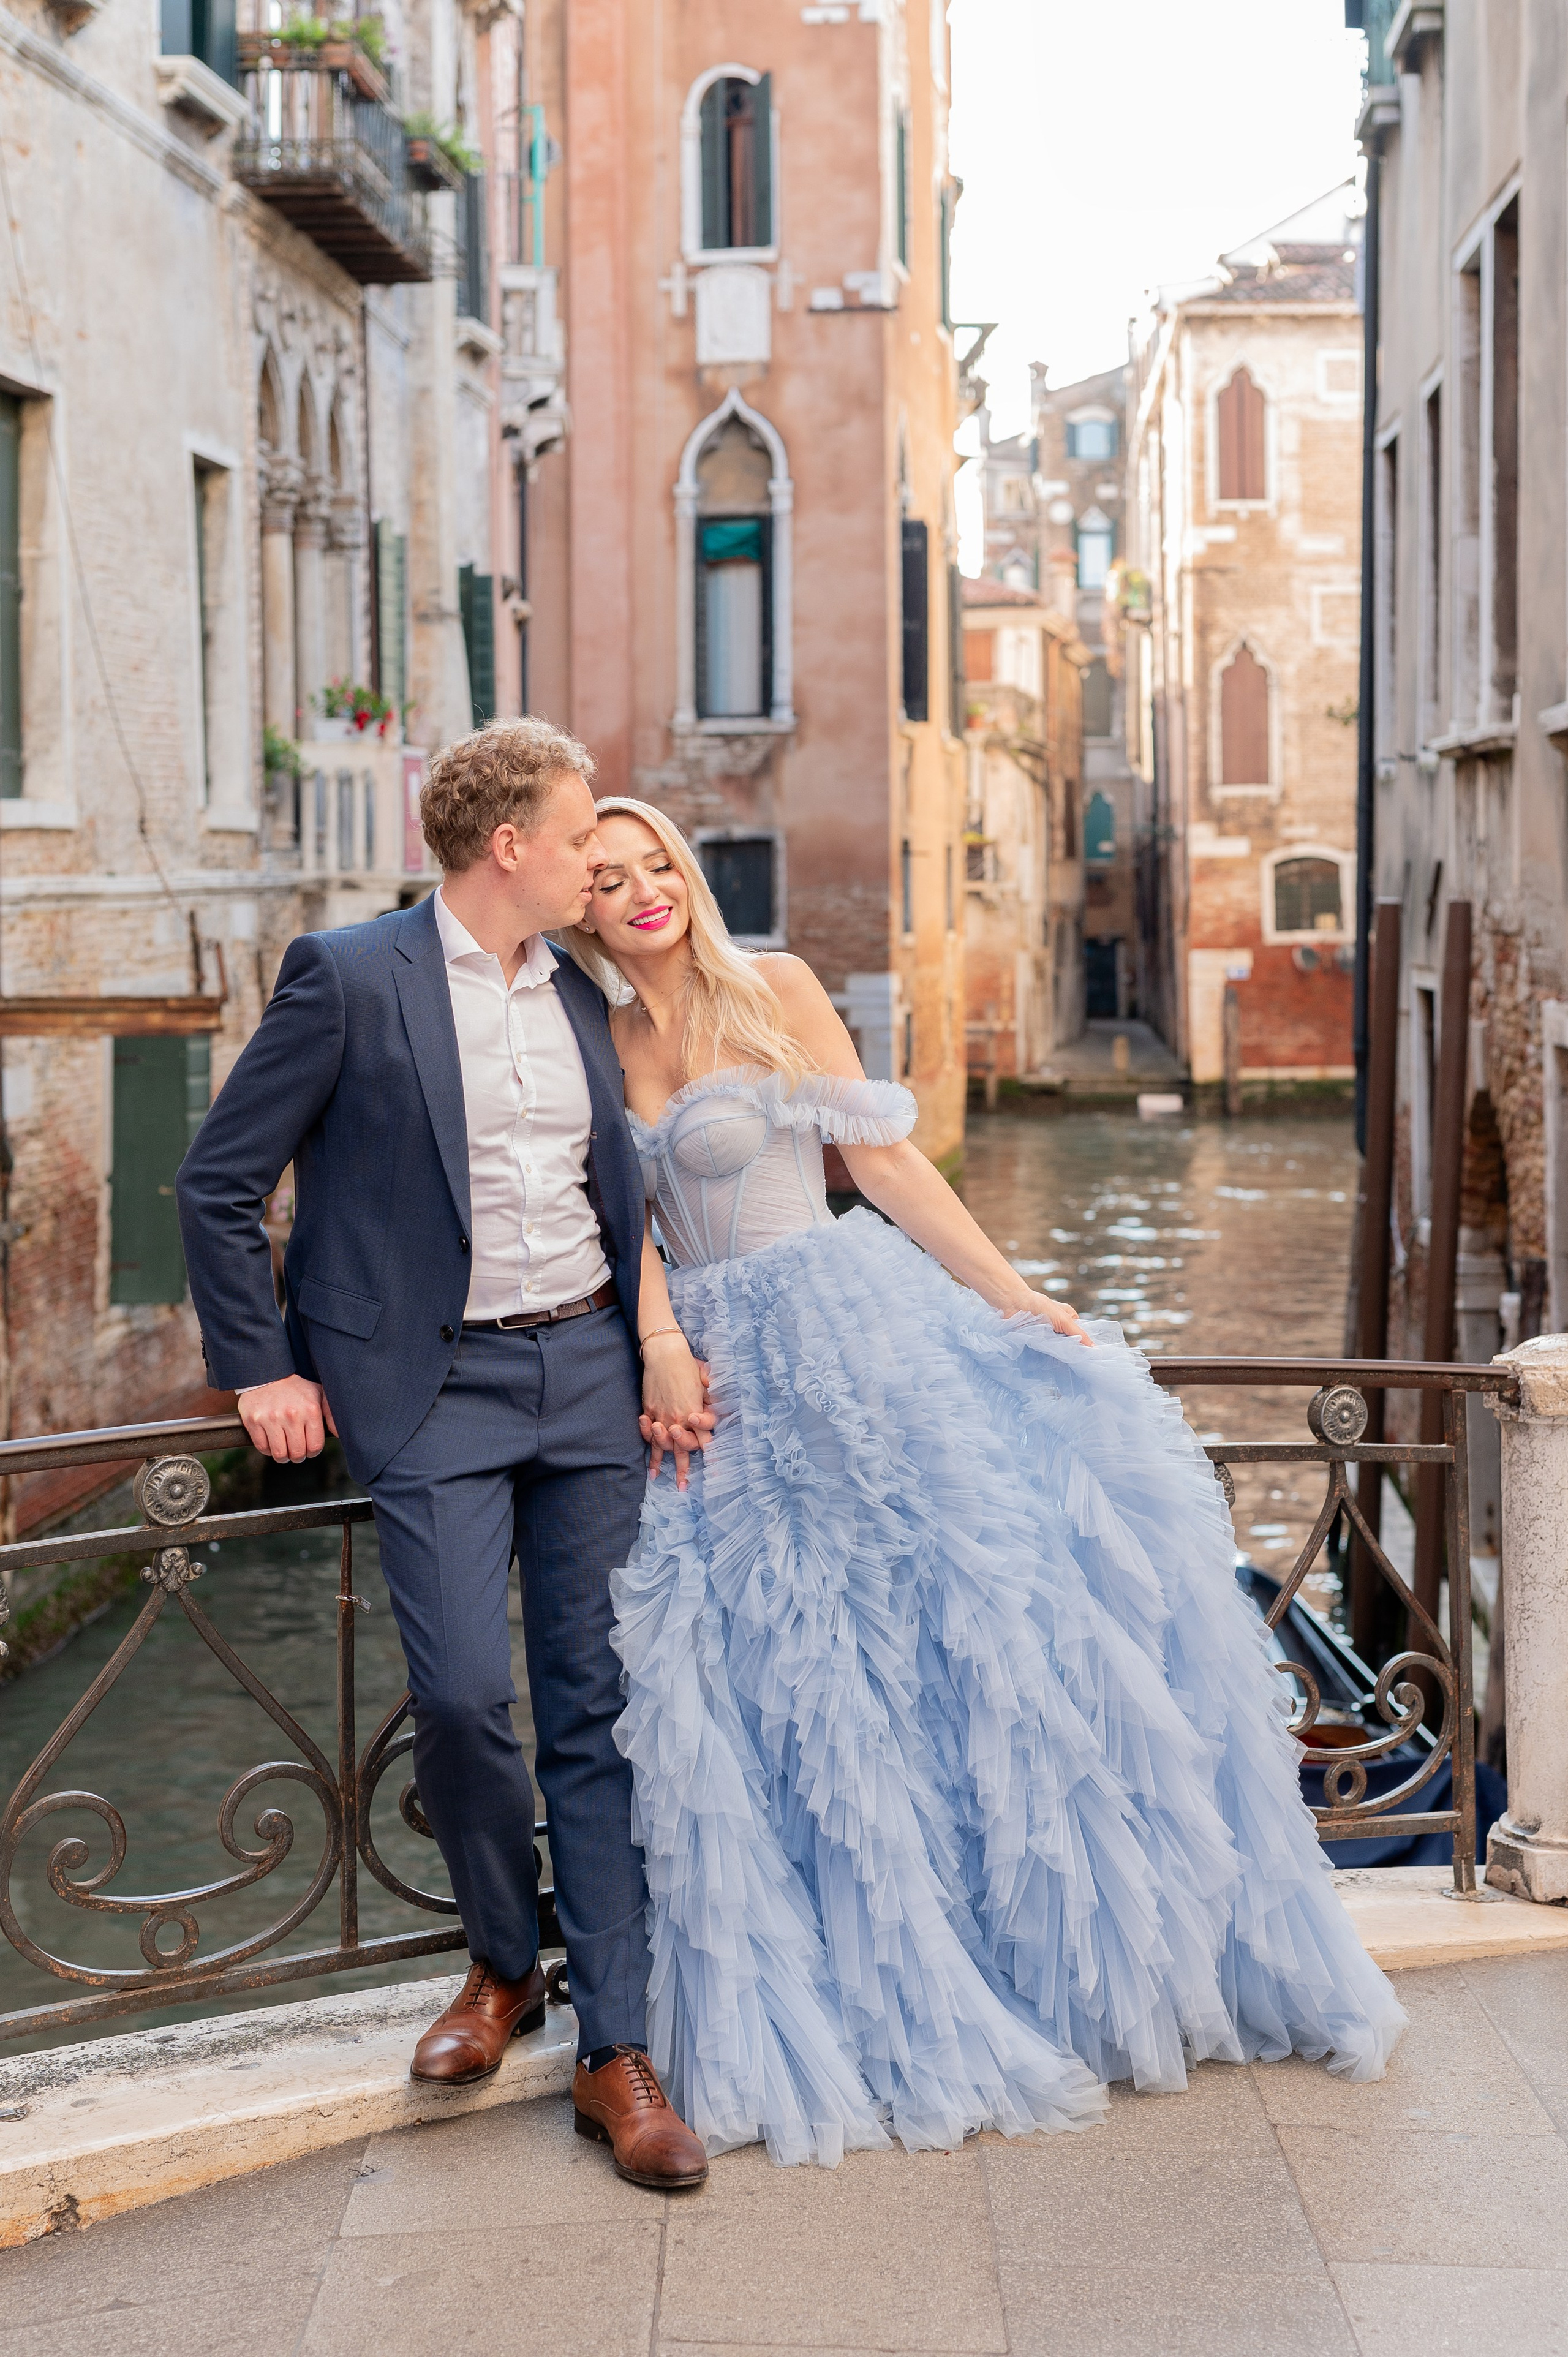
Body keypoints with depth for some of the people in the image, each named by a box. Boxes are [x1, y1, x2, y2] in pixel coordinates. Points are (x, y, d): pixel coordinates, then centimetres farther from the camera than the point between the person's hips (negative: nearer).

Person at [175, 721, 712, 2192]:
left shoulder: (578, 995, 13)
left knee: (599, 1703, 2)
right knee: (461, 1694, -14)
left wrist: (660, 1343, 10)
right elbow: (218, 1183, -2)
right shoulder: (350, 980, -5)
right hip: (439, 1392, -5)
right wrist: (260, 1368, -4)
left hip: (590, 1369, 5)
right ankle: (501, 1967, 16)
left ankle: (615, 2054, 7)